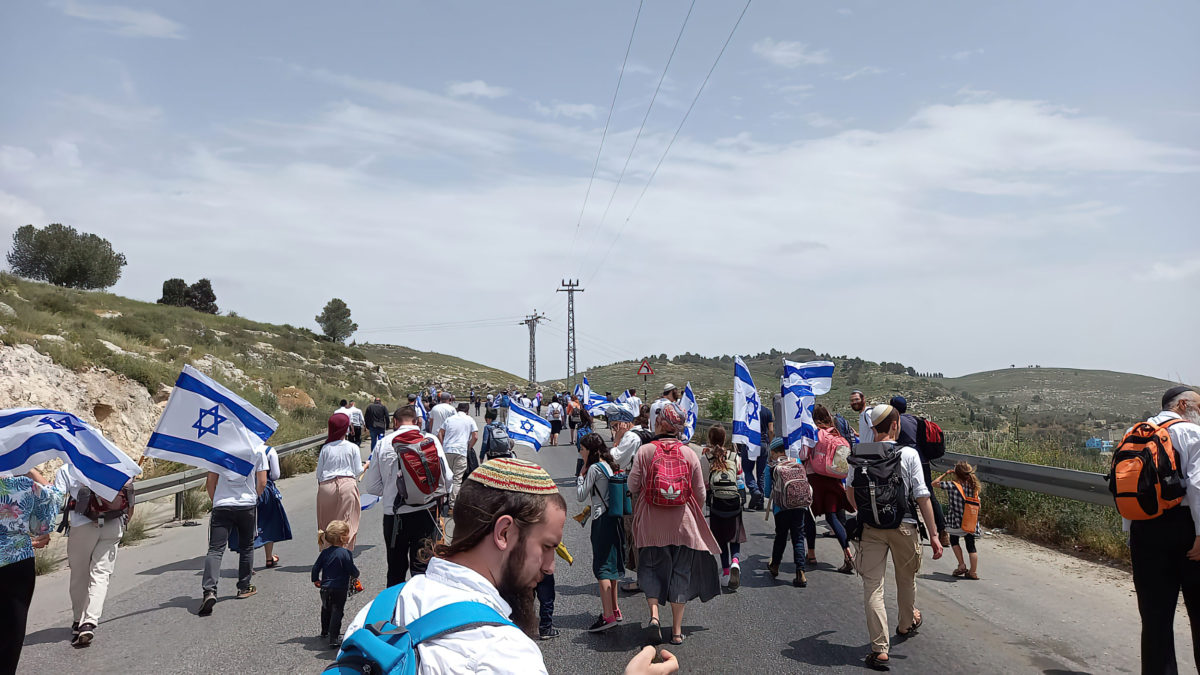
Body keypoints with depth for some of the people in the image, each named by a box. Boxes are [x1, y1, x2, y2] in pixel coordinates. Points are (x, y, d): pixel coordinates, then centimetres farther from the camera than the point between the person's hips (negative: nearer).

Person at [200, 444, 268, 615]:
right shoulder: (258, 451, 0)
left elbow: (210, 482, 7)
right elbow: (262, 483, -1)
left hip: (221, 506, 0)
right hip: (247, 505, 0)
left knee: (215, 549, -4)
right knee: (246, 547, 16)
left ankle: (209, 590, -20)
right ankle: (244, 587, 23)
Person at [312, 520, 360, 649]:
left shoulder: (325, 552, 2)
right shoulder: (345, 553, -14)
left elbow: (316, 567, 7)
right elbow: (352, 571, -13)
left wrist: (316, 580, 25)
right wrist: (355, 575, 10)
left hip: (325, 587, 6)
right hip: (340, 589, -6)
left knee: (326, 610, 25)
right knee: (337, 612, 0)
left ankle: (325, 632, 42)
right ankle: (334, 639, -5)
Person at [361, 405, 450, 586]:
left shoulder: (384, 443, 0)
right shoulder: (431, 440, -2)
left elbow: (370, 486, 3)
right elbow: (446, 478, -3)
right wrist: (440, 494, 17)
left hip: (394, 515, 1)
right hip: (425, 513, -1)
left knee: (396, 568, 16)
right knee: (422, 565, 5)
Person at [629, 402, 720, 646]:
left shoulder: (645, 451, -8)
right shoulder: (689, 454, -4)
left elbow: (633, 485, -4)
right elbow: (700, 493, 1)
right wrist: (696, 514, 19)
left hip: (652, 525, -1)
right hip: (683, 524, 1)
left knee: (651, 567, 15)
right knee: (681, 572, 11)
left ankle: (654, 614, -5)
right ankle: (677, 630, 16)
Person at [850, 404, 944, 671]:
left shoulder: (860, 454, -2)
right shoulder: (909, 454, -10)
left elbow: (850, 493, 8)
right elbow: (922, 497, -10)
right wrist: (933, 534, -4)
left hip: (871, 528, 1)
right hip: (904, 527, 0)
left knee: (872, 586, 3)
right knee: (906, 579, 24)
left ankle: (880, 649, -2)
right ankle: (907, 624, 48)